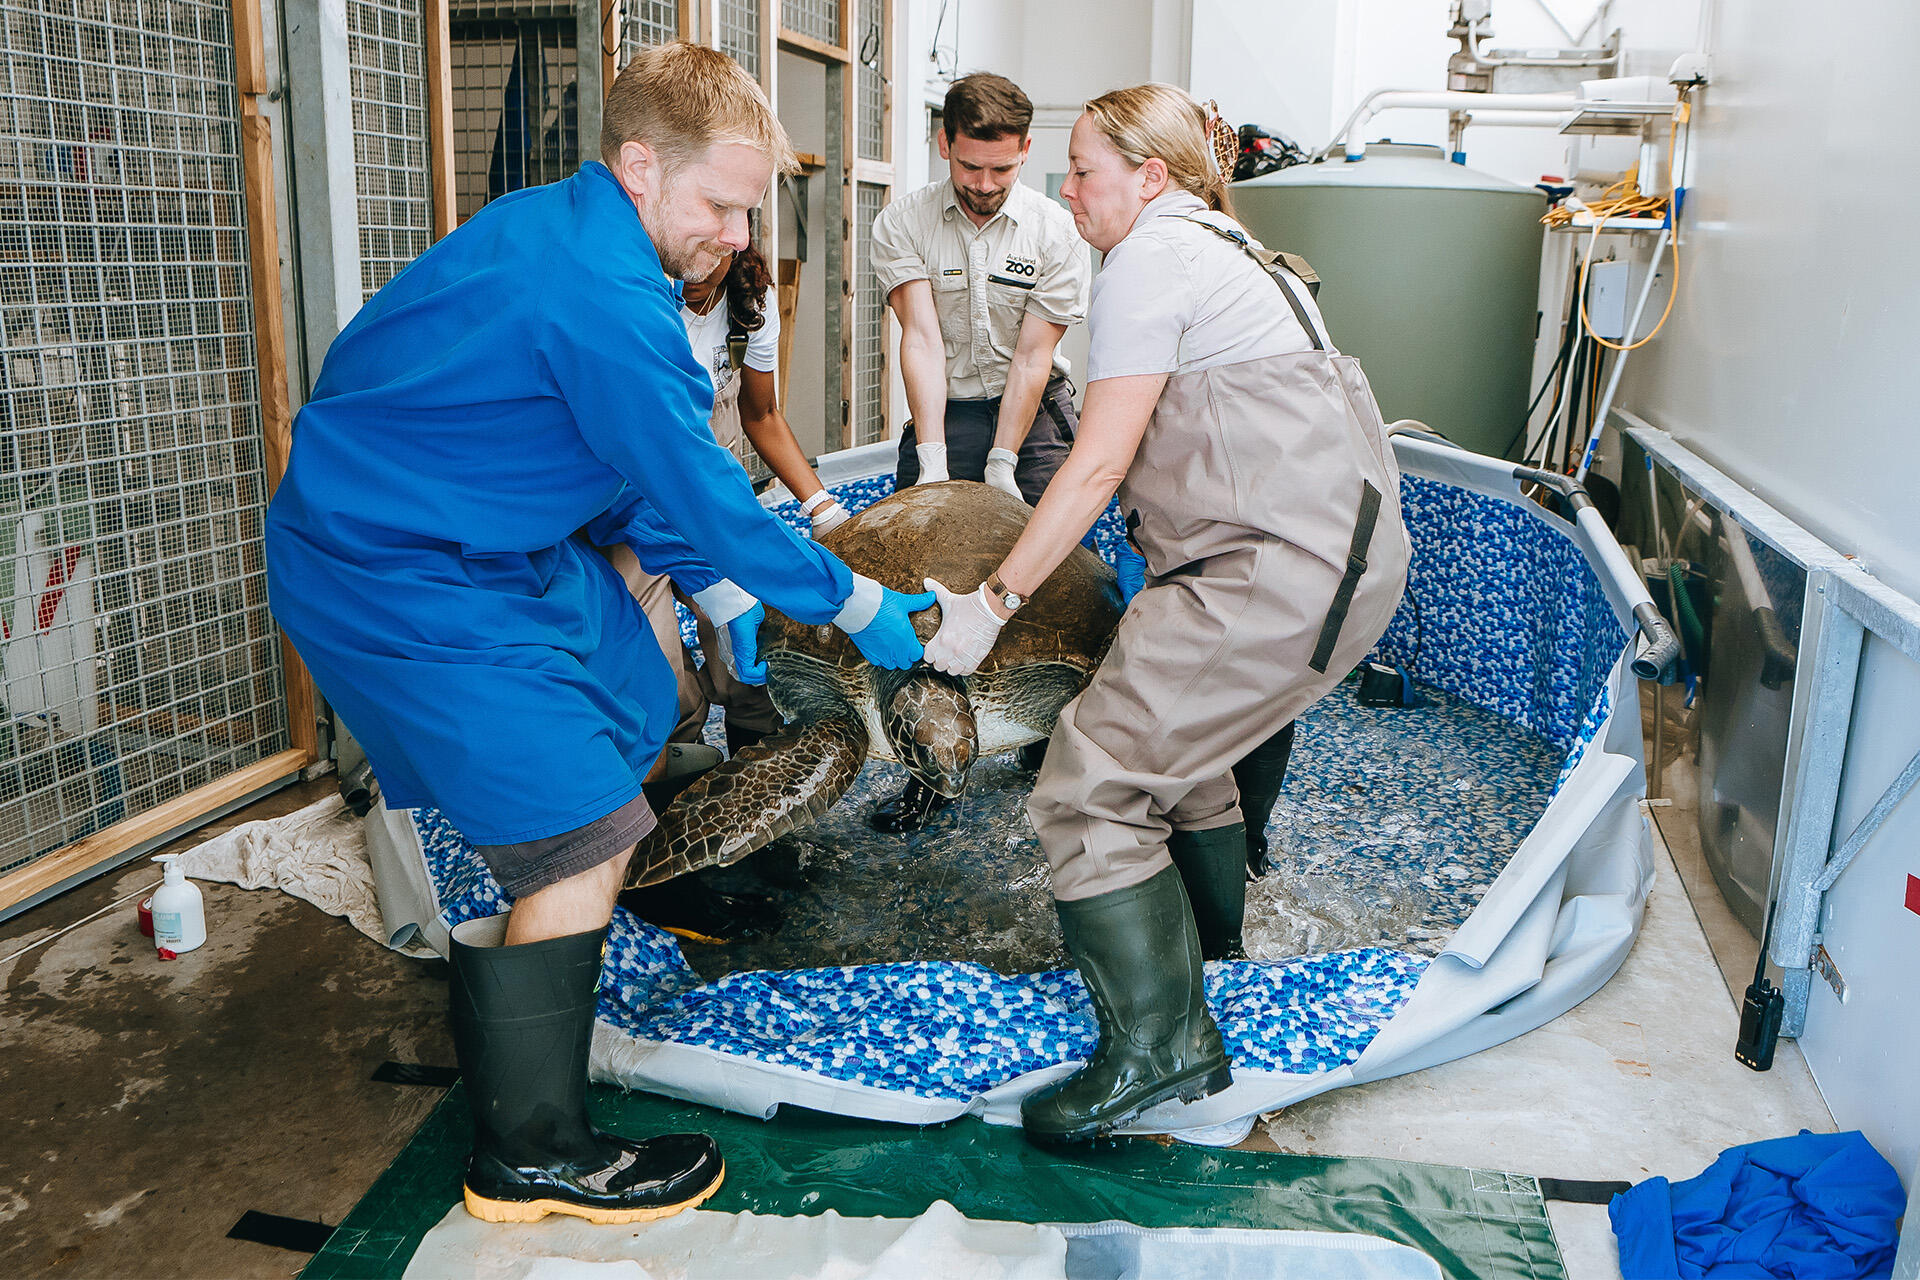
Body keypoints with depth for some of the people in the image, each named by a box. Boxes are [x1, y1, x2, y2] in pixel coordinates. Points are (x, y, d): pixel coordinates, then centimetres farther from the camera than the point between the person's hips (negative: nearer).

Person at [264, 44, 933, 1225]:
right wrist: (854, 603, -9)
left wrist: (717, 588, 12)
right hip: (396, 577, -11)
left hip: (487, 541, 11)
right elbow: (702, 498, -23)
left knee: (637, 711, 22)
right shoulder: (604, 297, -28)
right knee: (584, 835, -10)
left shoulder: (573, 232, 5)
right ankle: (527, 1156, 7)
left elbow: (636, 464, 13)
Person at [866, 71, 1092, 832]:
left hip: (1031, 411, 0)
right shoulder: (903, 224, -6)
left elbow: (1033, 354, -10)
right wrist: (932, 460, -21)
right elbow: (922, 339, -14)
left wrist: (1001, 465, -15)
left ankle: (1047, 745, 13)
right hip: (943, 413, 0)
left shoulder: (1053, 232, -7)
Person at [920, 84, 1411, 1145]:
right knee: (1182, 739, 27)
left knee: (1092, 779, -11)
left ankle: (1158, 1043, -6)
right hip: (1349, 547, 11)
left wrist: (990, 605, -6)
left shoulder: (1150, 260, -6)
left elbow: (1098, 466, -11)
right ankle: (1207, 951, 45)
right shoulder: (1225, 245, 24)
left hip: (1284, 562, -11)